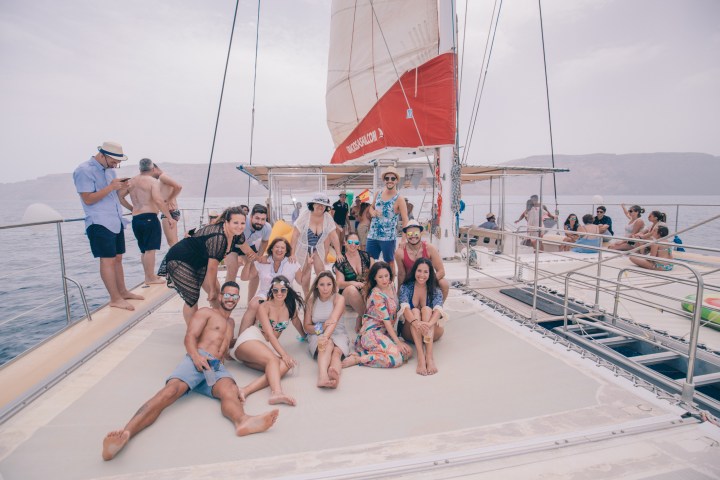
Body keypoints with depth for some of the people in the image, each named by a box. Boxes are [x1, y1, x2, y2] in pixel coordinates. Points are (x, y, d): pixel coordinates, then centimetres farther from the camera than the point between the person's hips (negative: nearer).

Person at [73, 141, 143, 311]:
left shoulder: (109, 169, 16)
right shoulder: (84, 171, -11)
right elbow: (88, 199, -16)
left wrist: (120, 187, 3)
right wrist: (111, 187, -22)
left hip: (116, 221, 8)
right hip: (100, 223, -8)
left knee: (118, 258, 13)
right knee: (108, 259, -7)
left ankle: (123, 291, 22)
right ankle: (115, 299, -3)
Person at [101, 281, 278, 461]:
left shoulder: (231, 323, 37)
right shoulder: (206, 313, 17)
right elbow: (190, 337, 0)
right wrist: (195, 356, -18)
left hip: (217, 367, 3)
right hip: (197, 360, -2)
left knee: (230, 390, -35)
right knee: (171, 389, -35)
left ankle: (243, 421, -68)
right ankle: (125, 433, -57)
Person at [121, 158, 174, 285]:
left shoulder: (131, 181, 14)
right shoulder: (153, 181, -6)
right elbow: (158, 200, -19)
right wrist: (169, 217, -17)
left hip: (135, 219, 7)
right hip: (149, 217, -7)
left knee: (144, 250, 16)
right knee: (150, 249, -3)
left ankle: (148, 276, 25)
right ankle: (150, 278, 0)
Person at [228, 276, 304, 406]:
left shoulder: (291, 307, 7)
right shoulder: (264, 307, -6)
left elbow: (296, 321, 28)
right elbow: (269, 333, -17)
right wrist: (283, 354, -27)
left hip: (268, 346, 4)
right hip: (250, 340, -4)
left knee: (285, 365, -30)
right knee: (273, 359, -35)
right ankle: (277, 392, -60)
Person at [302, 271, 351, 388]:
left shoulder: (339, 299, -7)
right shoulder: (311, 300, 2)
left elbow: (333, 321, -25)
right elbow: (306, 326, 2)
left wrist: (325, 336, -45)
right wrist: (321, 327, -20)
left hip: (338, 334, 0)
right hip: (317, 335, 0)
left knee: (336, 351, -36)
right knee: (328, 344, -36)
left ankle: (335, 373, -70)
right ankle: (322, 376, -65)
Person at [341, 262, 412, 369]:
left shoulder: (391, 286, 7)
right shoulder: (376, 295, -16)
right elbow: (386, 320, -18)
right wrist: (397, 341, -17)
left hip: (385, 332, 9)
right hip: (372, 333, -9)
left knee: (408, 352, -9)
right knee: (397, 358, -24)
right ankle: (357, 359, -15)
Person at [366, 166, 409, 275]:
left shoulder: (399, 199, -10)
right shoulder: (378, 193, 7)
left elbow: (405, 220, -13)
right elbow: (371, 207, 22)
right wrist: (373, 212, -2)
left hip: (388, 237, -5)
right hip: (372, 235, 5)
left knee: (390, 262, 8)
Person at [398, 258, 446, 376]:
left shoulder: (435, 290, -5)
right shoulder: (406, 287, -6)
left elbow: (438, 309, -24)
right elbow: (405, 307, -24)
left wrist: (429, 324, -46)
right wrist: (415, 322, -45)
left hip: (432, 333, 0)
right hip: (410, 333, 0)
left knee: (426, 309, -27)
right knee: (415, 311, -28)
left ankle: (429, 356, -42)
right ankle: (420, 357, -45)